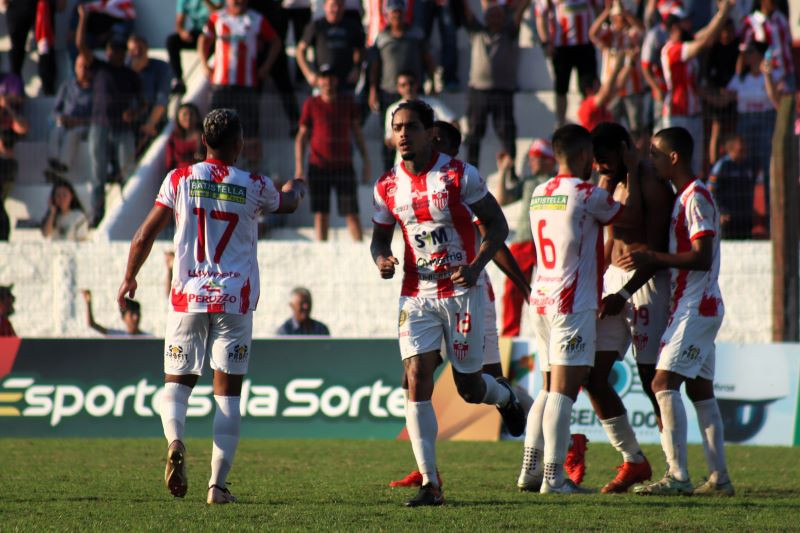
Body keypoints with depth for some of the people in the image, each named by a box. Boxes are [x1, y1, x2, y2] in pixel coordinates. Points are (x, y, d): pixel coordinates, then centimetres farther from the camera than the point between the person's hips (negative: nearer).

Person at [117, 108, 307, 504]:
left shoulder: (180, 180, 0)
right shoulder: (254, 186, 0)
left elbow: (145, 236, 1)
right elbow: (286, 203, 24)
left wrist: (129, 278, 18)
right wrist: (296, 188, 48)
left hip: (188, 296, 1)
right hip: (235, 300, 0)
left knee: (178, 380, 11)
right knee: (228, 390, 4)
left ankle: (175, 441, -21)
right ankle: (218, 483, -1)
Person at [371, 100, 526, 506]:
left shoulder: (460, 176, -8)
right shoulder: (388, 187, 3)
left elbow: (497, 225, -3)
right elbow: (380, 237, 16)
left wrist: (476, 266, -19)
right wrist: (381, 259, -8)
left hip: (462, 290, -3)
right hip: (416, 295, 3)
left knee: (469, 387, 5)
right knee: (416, 380, -11)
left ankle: (505, 397, 45)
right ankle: (429, 484, -11)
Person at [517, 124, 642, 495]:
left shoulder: (539, 195, 14)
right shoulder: (587, 194, -10)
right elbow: (633, 218, 1)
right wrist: (632, 175, 12)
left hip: (541, 299, 8)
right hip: (573, 304, -8)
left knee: (550, 388, 14)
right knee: (564, 388, -9)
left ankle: (531, 470, 11)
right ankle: (554, 477, -12)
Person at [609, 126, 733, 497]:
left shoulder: (697, 198, -14)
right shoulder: (681, 198, 17)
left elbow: (702, 258, -22)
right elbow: (663, 256, 22)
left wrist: (652, 258, -20)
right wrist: (624, 293, 18)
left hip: (695, 308, -10)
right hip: (690, 307, 10)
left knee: (664, 383, -15)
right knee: (700, 390, 9)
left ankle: (677, 476, -18)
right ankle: (719, 478, 10)